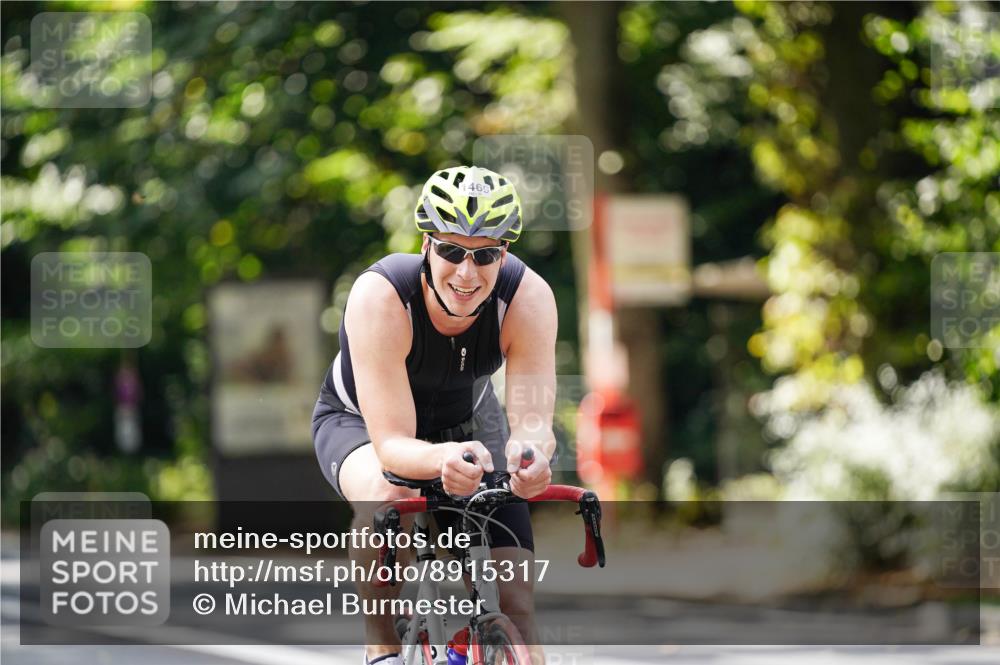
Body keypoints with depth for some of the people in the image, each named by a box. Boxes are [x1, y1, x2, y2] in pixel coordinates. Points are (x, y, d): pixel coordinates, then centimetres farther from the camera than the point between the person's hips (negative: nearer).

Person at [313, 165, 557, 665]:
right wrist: (444, 459, -63)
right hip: (360, 421, -3)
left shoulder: (528, 297, -30)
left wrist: (530, 456, -59)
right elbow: (392, 445, -41)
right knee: (388, 498, -38)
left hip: (468, 421, 3)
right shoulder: (380, 296, -38)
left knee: (515, 604, -10)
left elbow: (531, 421, -35)